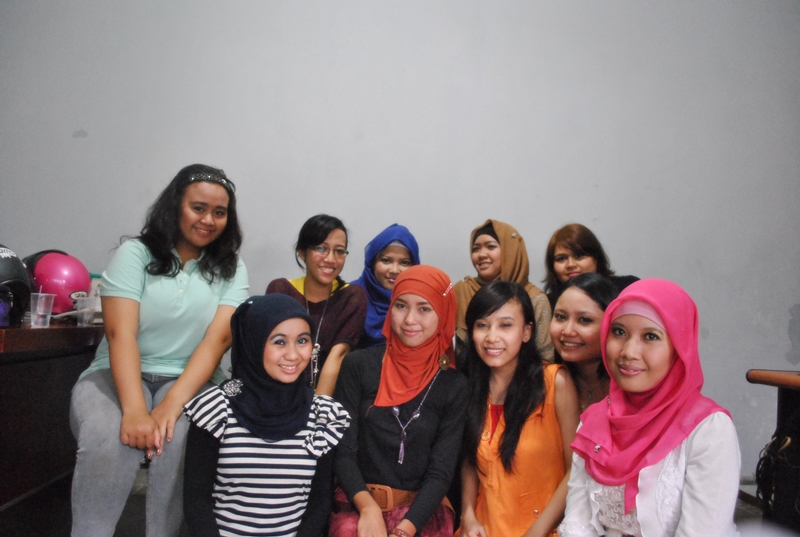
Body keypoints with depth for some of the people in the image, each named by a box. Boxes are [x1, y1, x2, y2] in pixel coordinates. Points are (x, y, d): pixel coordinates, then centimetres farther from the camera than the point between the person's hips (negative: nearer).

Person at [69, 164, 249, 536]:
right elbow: (120, 334, -12)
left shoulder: (230, 270, 5)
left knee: (179, 439, -31)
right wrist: (135, 410, -28)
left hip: (191, 381, 1)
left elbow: (217, 339, -9)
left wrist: (172, 404, -24)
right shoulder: (135, 254, -1)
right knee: (107, 441, -31)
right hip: (118, 376, 0)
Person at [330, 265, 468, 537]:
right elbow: (342, 449, -4)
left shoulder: (453, 385, -2)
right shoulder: (359, 365, -3)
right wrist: (368, 507, -18)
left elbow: (441, 471, -4)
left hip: (421, 509, 1)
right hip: (358, 503, -1)